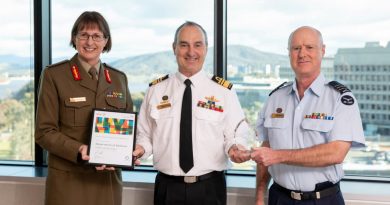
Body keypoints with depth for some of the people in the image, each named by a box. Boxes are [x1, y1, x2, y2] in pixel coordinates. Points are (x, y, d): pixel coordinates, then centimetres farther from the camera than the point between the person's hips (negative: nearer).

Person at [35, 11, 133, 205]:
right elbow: (44, 131, -7)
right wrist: (79, 151, -22)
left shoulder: (119, 78, 8)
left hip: (108, 179, 4)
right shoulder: (54, 75, -4)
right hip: (68, 180, -3)